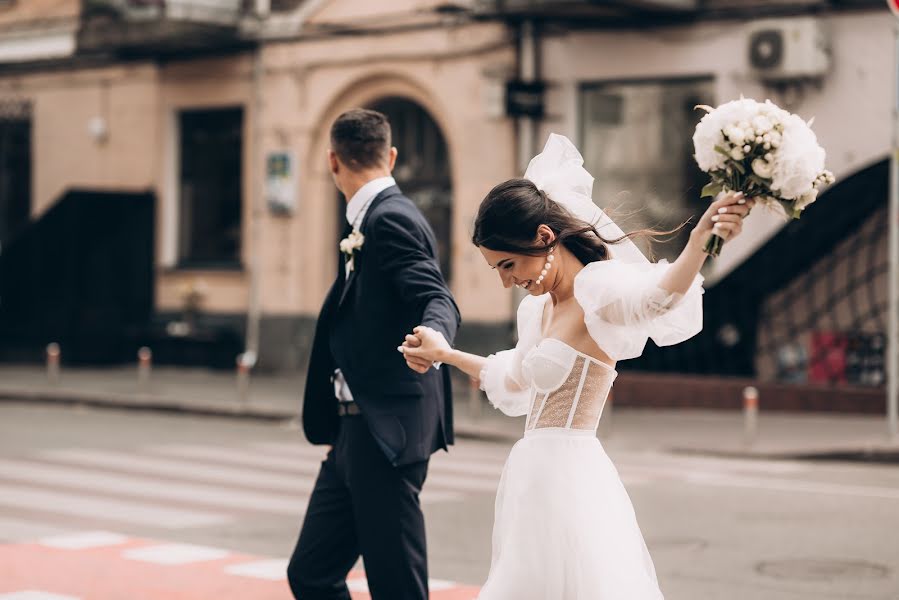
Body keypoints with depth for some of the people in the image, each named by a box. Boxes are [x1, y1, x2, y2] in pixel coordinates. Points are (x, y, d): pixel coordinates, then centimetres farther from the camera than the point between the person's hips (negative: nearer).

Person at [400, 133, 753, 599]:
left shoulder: (597, 291, -14)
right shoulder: (540, 308, 12)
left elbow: (657, 296, -37)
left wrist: (700, 239, -56)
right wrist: (445, 355, 40)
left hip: (567, 474, -9)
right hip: (535, 478, 9)